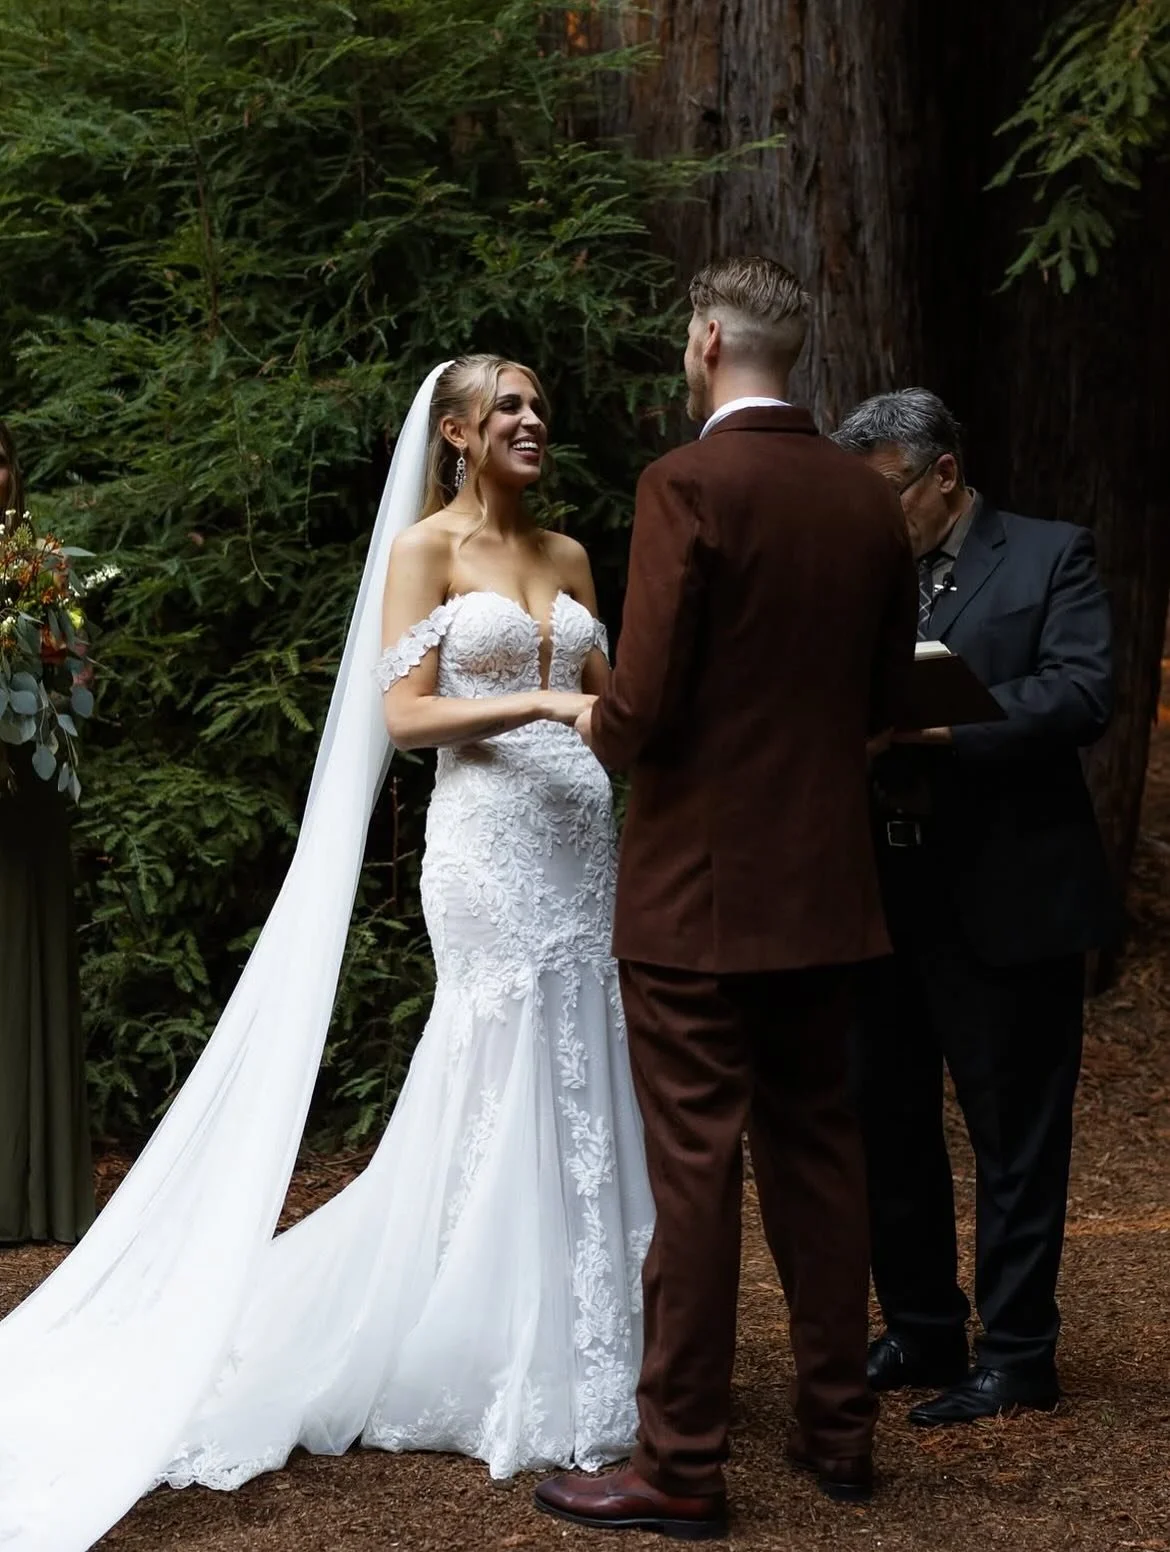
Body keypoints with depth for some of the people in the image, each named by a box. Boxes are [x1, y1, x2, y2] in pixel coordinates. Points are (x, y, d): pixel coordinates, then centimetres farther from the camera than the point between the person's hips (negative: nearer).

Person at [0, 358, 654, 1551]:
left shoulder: (567, 556, 17)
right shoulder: (424, 547, -1)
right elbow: (404, 713, -9)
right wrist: (539, 705, -18)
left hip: (584, 840, 6)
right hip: (489, 841, -6)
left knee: (585, 1100, 6)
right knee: (509, 1102, -4)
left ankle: (583, 1351, 16)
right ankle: (525, 1381, 6)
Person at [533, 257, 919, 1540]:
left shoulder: (688, 485, -14)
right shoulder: (868, 499, 6)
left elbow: (645, 697, -18)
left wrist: (601, 729, 2)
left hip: (696, 890, -6)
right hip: (823, 887, 6)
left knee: (694, 1169, -1)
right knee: (817, 1149, 15)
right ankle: (838, 1432, 23)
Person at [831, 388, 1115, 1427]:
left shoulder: (1050, 559, -3)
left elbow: (1081, 696, -16)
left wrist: (941, 721, -25)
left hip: (1007, 899, -6)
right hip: (884, 898, 6)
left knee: (1016, 1133, 3)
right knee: (886, 1122, 13)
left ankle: (1016, 1356, 14)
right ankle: (921, 1333, 27)